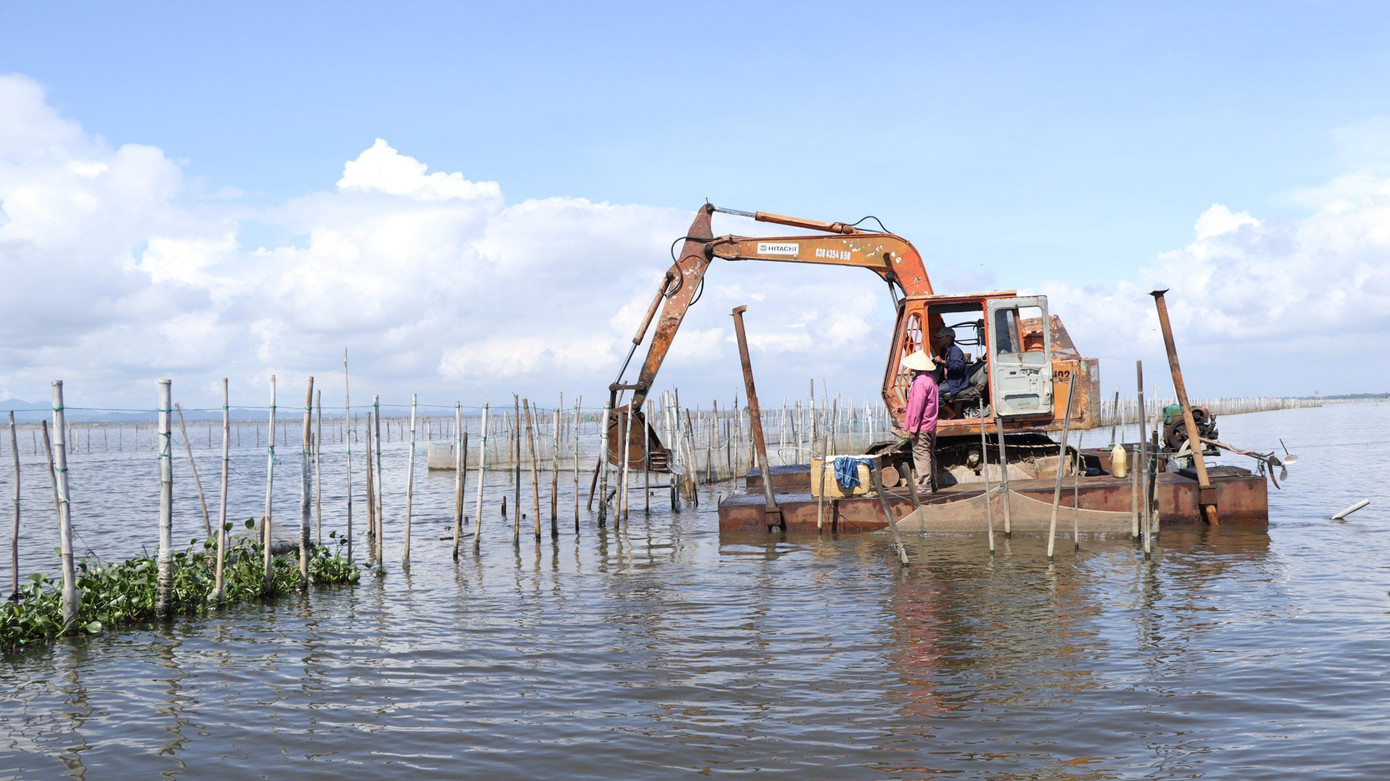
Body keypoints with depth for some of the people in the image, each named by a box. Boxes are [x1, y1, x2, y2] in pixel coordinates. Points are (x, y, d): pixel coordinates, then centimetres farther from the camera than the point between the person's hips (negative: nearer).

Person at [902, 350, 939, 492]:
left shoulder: (920, 382, -18)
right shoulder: (930, 378, 13)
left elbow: (917, 406, -20)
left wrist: (912, 427, -17)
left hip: (921, 427, -10)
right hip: (931, 426, 10)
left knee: (921, 455, -7)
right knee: (929, 455, 14)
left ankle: (924, 485, -7)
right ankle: (933, 485, 18)